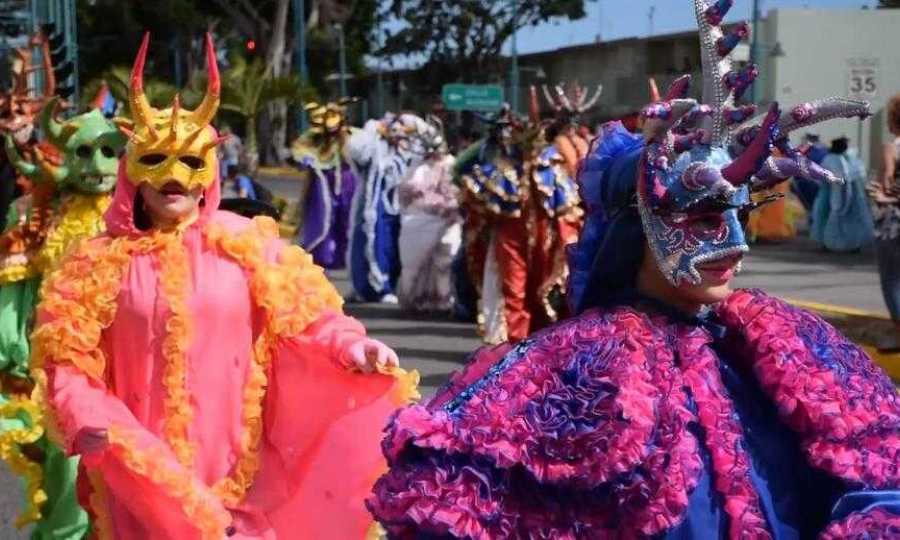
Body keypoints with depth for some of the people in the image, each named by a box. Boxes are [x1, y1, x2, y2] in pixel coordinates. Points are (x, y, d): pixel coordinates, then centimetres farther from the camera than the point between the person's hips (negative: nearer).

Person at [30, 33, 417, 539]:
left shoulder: (245, 243, -1)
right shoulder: (99, 261, 0)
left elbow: (300, 314, -3)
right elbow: (67, 358, 0)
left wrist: (349, 346, -22)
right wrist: (90, 424, -16)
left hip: (232, 461, 0)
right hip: (139, 472, 0)